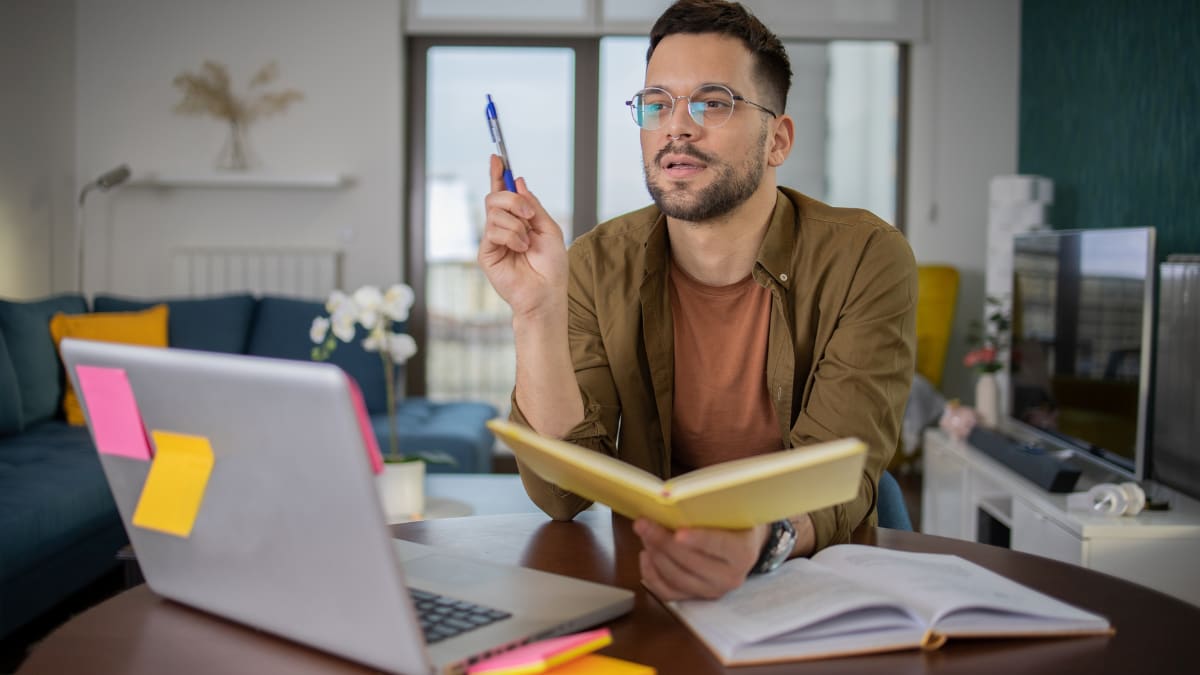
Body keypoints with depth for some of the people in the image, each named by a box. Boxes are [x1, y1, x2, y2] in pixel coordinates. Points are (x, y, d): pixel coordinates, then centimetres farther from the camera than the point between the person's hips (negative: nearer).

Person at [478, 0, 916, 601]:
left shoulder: (865, 259, -9)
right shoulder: (598, 268, -3)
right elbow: (561, 496, -10)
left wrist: (761, 538, -40)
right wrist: (537, 310, -23)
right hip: (648, 578, 1)